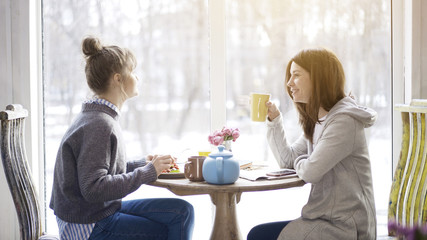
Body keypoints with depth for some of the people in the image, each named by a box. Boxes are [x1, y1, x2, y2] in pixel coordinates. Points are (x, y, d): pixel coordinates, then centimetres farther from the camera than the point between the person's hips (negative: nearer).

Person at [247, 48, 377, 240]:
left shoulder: (344, 121, -18)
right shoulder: (319, 120, 14)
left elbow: (309, 172, -23)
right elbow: (287, 159, 16)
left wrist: (299, 161, 1)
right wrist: (274, 118, 7)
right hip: (329, 219, 9)